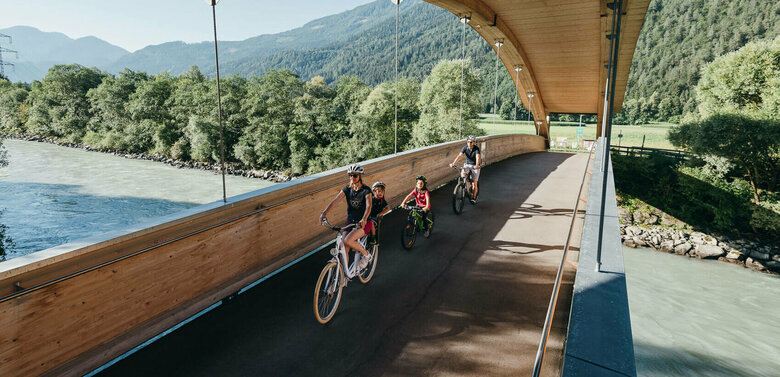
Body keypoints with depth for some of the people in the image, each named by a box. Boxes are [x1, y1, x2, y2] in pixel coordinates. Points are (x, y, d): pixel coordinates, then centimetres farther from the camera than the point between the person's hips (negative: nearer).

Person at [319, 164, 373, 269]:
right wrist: (324, 212, -26)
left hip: (363, 223, -5)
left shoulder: (366, 190, -12)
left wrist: (364, 219, -46)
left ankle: (366, 255, 0)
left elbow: (368, 205, -28)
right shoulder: (347, 189, 1)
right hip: (350, 221, 5)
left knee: (348, 241, -27)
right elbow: (334, 200, -10)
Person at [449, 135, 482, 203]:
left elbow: (478, 157, -36)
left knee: (474, 183, -5)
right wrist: (453, 163, -34)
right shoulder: (465, 148, -11)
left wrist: (477, 165, -55)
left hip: (475, 166, -3)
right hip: (467, 164, 3)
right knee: (462, 174, -26)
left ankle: (474, 198, 12)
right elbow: (459, 155, -20)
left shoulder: (476, 149, -21)